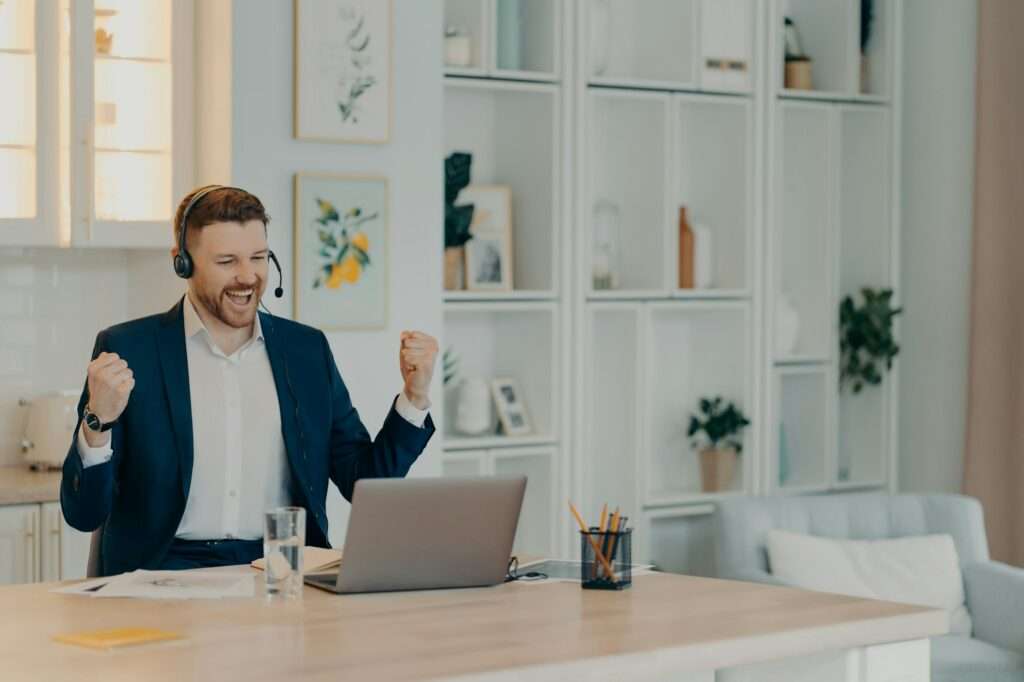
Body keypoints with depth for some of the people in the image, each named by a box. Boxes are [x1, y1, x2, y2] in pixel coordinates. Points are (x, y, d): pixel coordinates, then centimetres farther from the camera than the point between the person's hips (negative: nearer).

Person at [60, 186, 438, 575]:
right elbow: (83, 514, -2)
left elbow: (364, 484, 12)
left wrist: (413, 397, -1)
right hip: (165, 573, -3)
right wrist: (99, 420, -20)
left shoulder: (307, 349, 10)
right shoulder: (127, 351, 0)